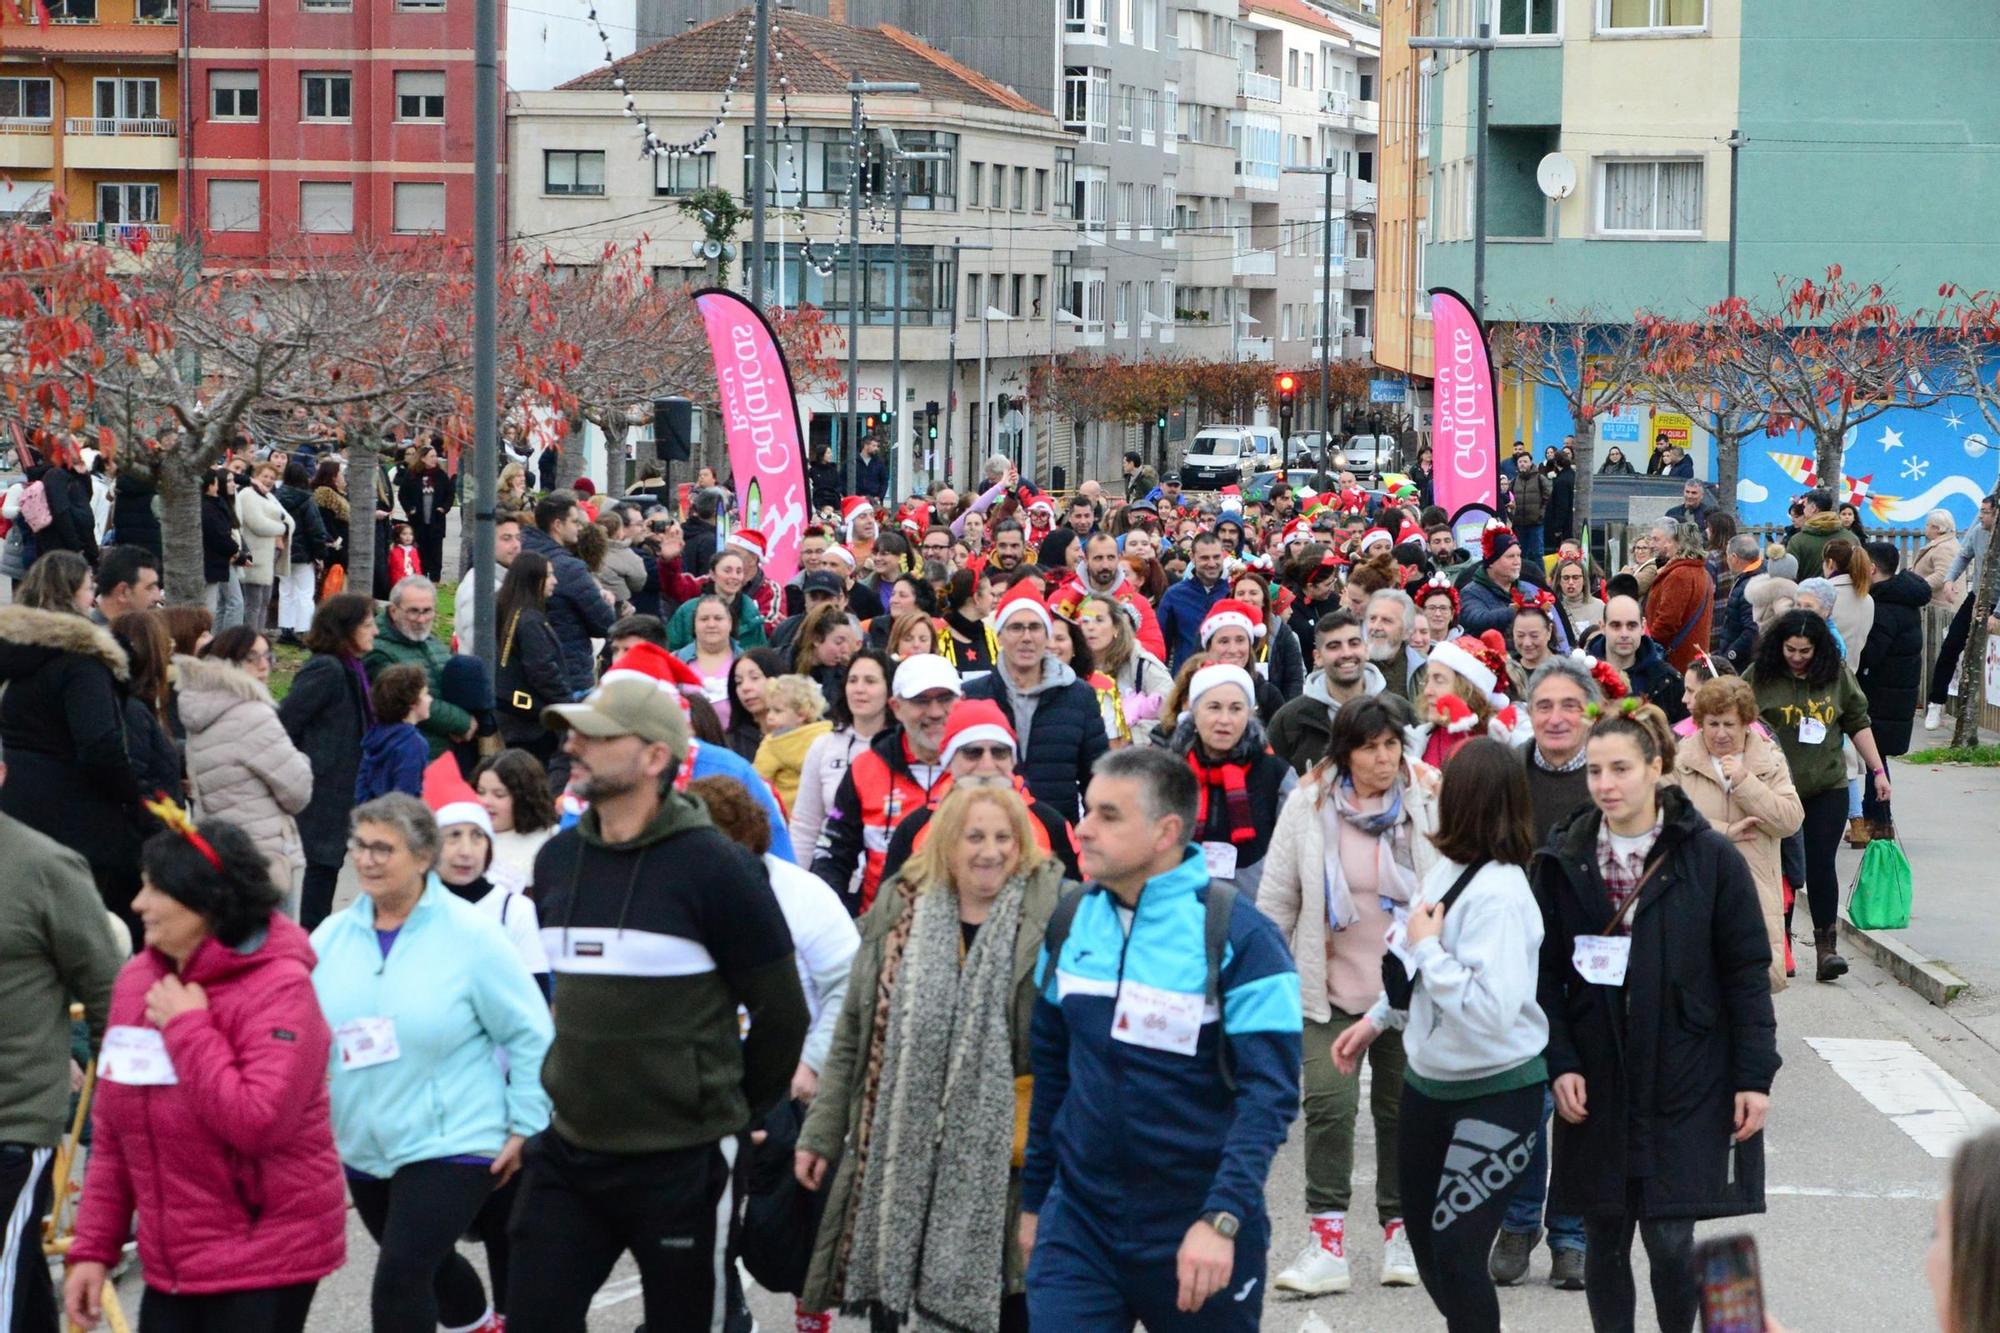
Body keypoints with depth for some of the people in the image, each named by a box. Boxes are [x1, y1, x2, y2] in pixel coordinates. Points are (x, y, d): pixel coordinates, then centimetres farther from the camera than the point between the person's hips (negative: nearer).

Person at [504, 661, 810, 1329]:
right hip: (567, 1154, 5)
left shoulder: (713, 867, -12)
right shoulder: (556, 860, 6)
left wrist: (736, 1111, 5)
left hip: (682, 1164, -5)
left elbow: (780, 1011, -5)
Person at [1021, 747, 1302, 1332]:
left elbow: (1269, 1094, -18)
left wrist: (1222, 1219, -29)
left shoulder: (1240, 938, -13)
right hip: (1077, 1221, 4)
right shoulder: (1071, 922, 4)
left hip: (1198, 1235, -4)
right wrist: (1033, 1197, 16)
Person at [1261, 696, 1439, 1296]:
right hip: (1330, 988, 0)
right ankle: (1326, 1241, -5)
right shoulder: (1309, 804, -4)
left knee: (1402, 1107, 10)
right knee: (1328, 1103, -8)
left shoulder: (1430, 802, -7)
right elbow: (1276, 898, 3)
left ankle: (1400, 1232, 23)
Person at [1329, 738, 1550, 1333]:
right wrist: (1375, 1019, 27)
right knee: (1425, 1241, 18)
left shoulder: (1499, 893, -25)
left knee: (1456, 1251, -9)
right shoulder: (1449, 869, -1)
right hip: (1429, 1079, 9)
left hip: (1496, 1094, -9)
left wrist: (1426, 946, -23)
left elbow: (1492, 1009, -34)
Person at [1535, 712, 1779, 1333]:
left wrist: (1753, 1076, -6)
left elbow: (1747, 974, -2)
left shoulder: (1711, 859, -4)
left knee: (1669, 1238, -5)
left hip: (1684, 1083, -3)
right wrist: (1561, 1063, -6)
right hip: (1596, 1084, 3)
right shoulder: (1562, 862, 3)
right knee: (1605, 1237, 8)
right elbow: (1547, 972, 5)